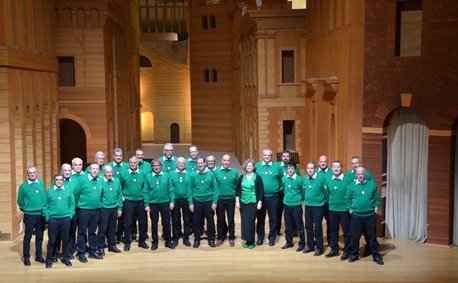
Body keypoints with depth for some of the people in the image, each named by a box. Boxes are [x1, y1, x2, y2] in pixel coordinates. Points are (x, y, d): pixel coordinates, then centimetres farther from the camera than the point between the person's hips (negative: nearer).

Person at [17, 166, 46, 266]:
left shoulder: (41, 183, 3)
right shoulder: (23, 186, -6)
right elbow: (20, 201, 2)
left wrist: (44, 208, 10)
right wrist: (26, 209, 5)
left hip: (41, 214, 3)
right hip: (29, 215, -3)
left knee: (40, 236, 11)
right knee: (27, 237, 2)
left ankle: (39, 255, 22)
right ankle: (26, 257, 12)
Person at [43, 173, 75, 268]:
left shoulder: (68, 191, 3)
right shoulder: (49, 191, 0)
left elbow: (72, 204, 5)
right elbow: (45, 206, 1)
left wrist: (70, 215, -3)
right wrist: (47, 217, -6)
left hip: (65, 219, 1)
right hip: (53, 219, -1)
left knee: (65, 239, 10)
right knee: (52, 240, 5)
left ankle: (66, 258, 22)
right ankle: (49, 259, 15)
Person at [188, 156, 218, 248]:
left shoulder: (211, 174, -4)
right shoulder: (193, 175, -2)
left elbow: (215, 189, -3)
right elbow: (190, 190, 1)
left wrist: (214, 202, -7)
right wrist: (190, 203, -4)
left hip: (208, 201, 0)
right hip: (197, 202, 1)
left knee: (210, 222, 8)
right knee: (197, 222, 10)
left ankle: (211, 240, 21)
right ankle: (197, 240, 21)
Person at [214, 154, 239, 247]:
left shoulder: (234, 172, -3)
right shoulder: (216, 171, -3)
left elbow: (237, 186, 2)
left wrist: (237, 198, 1)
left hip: (231, 199, 0)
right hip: (219, 199, 0)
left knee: (231, 220, 8)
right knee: (220, 220, 9)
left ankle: (231, 238, 20)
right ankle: (220, 237, 21)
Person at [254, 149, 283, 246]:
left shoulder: (277, 166, -2)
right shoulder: (257, 166, 1)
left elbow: (281, 180, 6)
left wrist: (279, 188, 2)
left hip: (273, 197, -1)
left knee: (273, 219, 7)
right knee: (260, 218, 9)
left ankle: (272, 238, 19)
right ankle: (260, 237, 21)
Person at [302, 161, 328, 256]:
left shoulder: (321, 178, -15)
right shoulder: (305, 178, -1)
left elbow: (326, 192, -7)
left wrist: (323, 201, 3)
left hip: (318, 206, -5)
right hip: (308, 206, 5)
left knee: (318, 227, 0)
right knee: (308, 226, 12)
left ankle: (319, 248, 11)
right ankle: (310, 245, 26)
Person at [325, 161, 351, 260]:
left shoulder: (347, 180, -10)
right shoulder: (329, 181, 4)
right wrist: (330, 202, 7)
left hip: (344, 209, -4)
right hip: (332, 209, 4)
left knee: (347, 231, 4)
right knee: (333, 230, 13)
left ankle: (347, 251, 16)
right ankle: (334, 249, 25)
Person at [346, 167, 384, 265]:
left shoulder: (372, 184, 1)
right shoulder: (351, 186, 0)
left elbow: (377, 198, 5)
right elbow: (347, 200, 3)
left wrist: (375, 210, -1)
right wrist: (351, 211, -2)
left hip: (370, 215, 0)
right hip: (356, 216, 0)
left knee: (372, 236, 7)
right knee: (355, 236, 8)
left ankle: (376, 255, 17)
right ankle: (355, 254, 24)